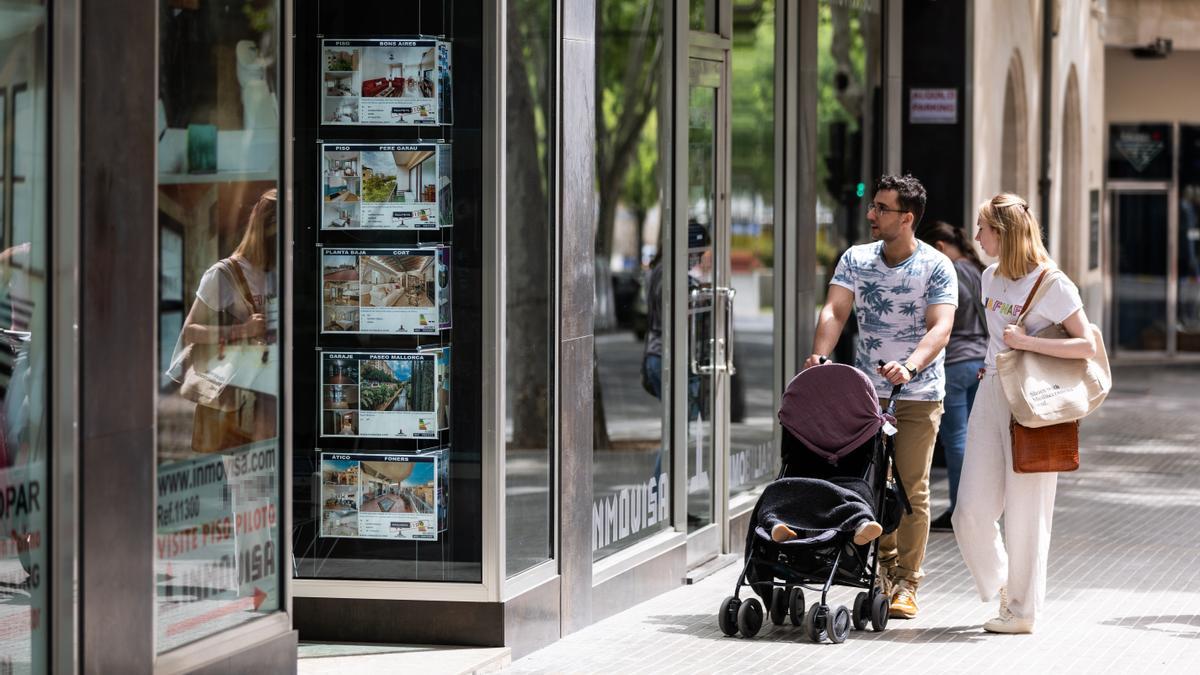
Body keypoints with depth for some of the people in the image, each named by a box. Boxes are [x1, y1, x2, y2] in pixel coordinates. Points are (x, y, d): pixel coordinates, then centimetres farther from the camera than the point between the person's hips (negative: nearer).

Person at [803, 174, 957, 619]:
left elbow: (940, 328, -17)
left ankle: (905, 585, 2)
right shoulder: (855, 260, 5)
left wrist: (910, 367, -35)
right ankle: (885, 566, 20)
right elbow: (835, 311, -5)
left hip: (918, 395, -3)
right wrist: (820, 355, -24)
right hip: (865, 391, 4)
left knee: (912, 489, -5)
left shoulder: (936, 267, -7)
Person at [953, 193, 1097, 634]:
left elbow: (1087, 346, -17)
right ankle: (1001, 587, 22)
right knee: (972, 510, 0)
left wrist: (1027, 343, -20)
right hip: (991, 395, 7)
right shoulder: (991, 279, 11)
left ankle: (1022, 610, 10)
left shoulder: (1052, 284, -11)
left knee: (1024, 511, -1)